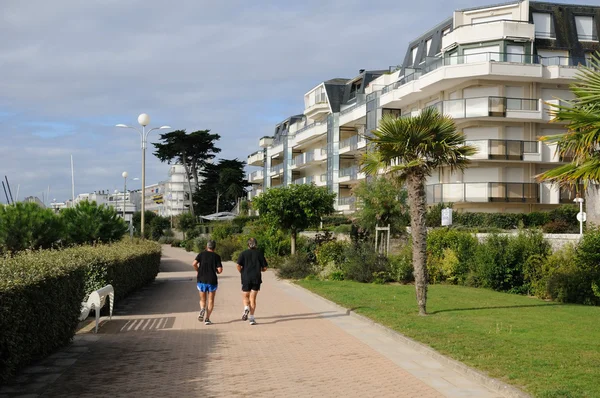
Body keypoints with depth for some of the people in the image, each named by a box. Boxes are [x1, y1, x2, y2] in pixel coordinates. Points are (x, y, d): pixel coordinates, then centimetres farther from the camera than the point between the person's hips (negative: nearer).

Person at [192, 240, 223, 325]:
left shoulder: (201, 254, 2)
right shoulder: (216, 256, -2)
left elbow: (194, 264, -11)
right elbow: (220, 270, -8)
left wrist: (198, 271, 7)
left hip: (201, 280, 1)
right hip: (212, 280, -1)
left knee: (202, 300, 15)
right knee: (210, 301, 9)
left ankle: (202, 309, -16)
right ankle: (207, 319, 3)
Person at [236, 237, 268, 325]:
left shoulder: (243, 253, 0)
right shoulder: (259, 254, 3)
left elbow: (238, 266, -9)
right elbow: (264, 268, 1)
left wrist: (242, 273, 9)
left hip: (246, 278, -1)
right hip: (256, 278, 1)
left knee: (245, 296, 15)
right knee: (253, 298, 5)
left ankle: (246, 308, -15)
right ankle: (252, 318, -1)